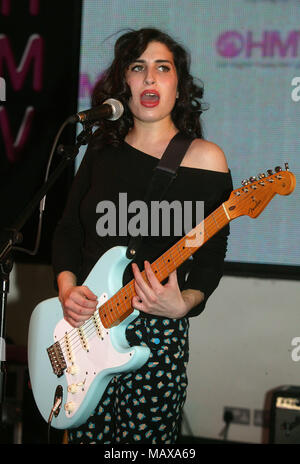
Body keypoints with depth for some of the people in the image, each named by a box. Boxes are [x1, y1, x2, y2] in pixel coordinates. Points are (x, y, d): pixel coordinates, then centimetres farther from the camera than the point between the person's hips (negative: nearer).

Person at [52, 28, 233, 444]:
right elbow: (68, 228, 13)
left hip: (156, 331, -4)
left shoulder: (203, 159, -5)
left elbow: (211, 257, -6)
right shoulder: (103, 148, 8)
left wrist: (182, 304, -24)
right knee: (86, 436, 7)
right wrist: (67, 289, -4)